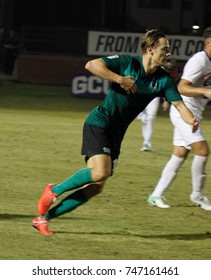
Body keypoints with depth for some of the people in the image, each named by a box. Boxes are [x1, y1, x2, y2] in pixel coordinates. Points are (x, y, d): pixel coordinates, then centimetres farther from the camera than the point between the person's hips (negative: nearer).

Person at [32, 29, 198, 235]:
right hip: (99, 123, -7)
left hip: (116, 133, 7)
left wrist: (190, 120, -27)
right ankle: (54, 191, -3)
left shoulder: (163, 79, 1)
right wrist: (120, 79, -26)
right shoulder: (128, 63, -12)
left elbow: (178, 103, -7)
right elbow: (91, 65, -19)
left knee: (95, 188, 0)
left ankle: (43, 217, 7)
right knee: (101, 172, -27)